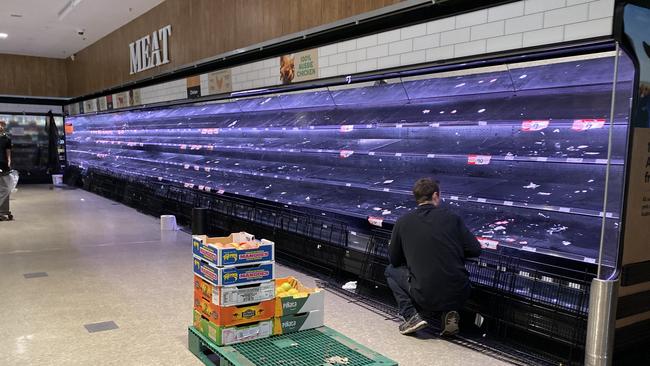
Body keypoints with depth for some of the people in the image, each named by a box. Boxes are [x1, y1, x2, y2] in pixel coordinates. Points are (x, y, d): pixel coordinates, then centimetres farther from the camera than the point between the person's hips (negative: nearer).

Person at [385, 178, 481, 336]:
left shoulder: (403, 222, 0)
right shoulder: (451, 217, 1)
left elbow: (394, 260, 9)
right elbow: (475, 250, 0)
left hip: (426, 299, -2)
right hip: (459, 296, 2)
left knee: (391, 271, 23)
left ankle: (411, 316, 5)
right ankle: (450, 313, 10)